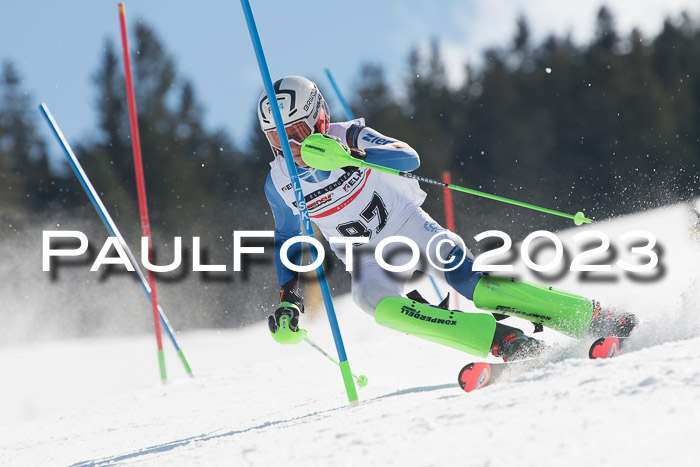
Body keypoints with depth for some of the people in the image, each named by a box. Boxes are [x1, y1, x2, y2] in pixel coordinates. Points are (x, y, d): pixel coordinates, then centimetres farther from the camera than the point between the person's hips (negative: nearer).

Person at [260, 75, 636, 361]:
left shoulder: (347, 137, -16)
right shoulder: (280, 185, -4)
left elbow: (408, 157, -30)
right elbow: (288, 239, 11)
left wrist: (351, 156, -46)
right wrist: (288, 299, -2)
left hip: (409, 228, -3)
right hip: (369, 262, 3)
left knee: (474, 285, -23)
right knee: (379, 306, -30)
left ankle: (593, 319, -16)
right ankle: (503, 341, -35)